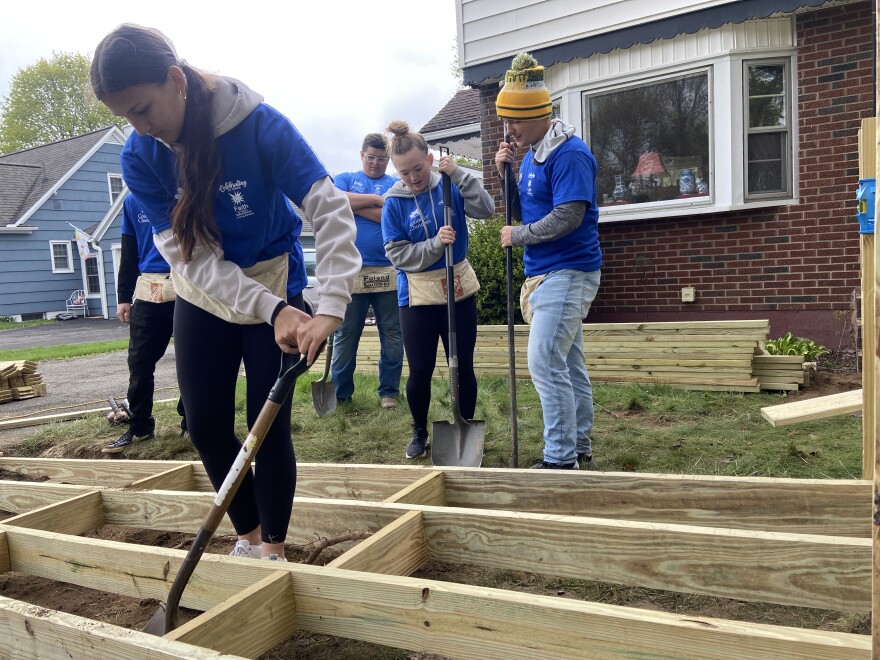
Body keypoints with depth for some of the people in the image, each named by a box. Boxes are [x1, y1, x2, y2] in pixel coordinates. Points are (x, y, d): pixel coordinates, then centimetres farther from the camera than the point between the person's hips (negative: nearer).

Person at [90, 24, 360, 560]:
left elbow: (331, 210, -28)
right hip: (204, 295, 4)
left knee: (268, 426, -3)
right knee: (205, 425, 6)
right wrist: (271, 311, -34)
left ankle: (274, 549, 18)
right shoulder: (139, 157, -16)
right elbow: (192, 256, -21)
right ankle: (249, 537, 28)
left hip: (275, 284, -3)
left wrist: (331, 309, -40)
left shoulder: (260, 125, -24)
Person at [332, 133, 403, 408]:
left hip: (389, 272, 0)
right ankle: (340, 393, 16)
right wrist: (376, 199, -6)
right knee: (345, 336, 4)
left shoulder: (397, 185, 12)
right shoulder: (345, 179, 15)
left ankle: (389, 391, 18)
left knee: (392, 336, 5)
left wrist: (353, 205, -6)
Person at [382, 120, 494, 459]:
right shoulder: (394, 202, -6)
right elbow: (397, 253, -11)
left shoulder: (448, 187, -2)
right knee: (420, 371, 5)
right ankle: (419, 431, 28)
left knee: (463, 366, 7)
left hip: (459, 288, 1)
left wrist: (458, 173, -21)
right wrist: (436, 243, -24)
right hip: (417, 295, -1)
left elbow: (486, 209, -14)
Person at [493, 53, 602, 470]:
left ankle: (561, 458, -1)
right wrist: (504, 174, 1)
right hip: (545, 274, 10)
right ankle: (580, 446, 26)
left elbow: (568, 216, -24)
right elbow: (520, 212, 16)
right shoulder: (530, 154, 14)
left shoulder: (569, 154, -15)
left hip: (568, 272, -10)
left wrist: (518, 237, -11)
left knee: (545, 363, -12)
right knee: (568, 364, 15)